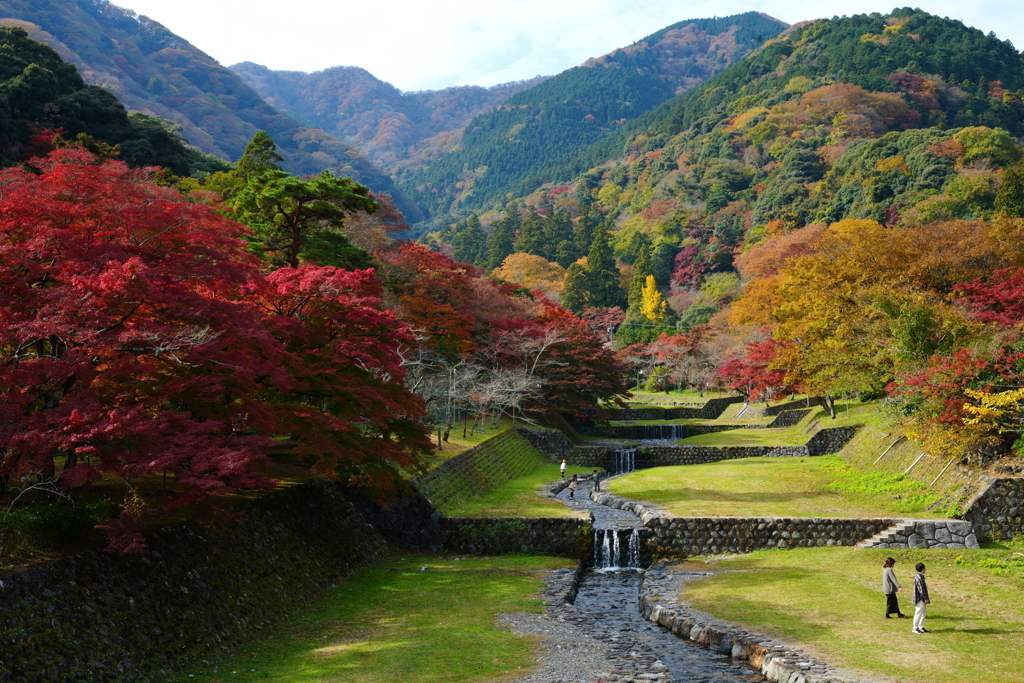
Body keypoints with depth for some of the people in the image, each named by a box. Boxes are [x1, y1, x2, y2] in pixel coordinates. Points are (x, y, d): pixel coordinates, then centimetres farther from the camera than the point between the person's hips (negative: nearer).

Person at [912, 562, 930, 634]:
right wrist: (925, 598, -20)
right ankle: (915, 628, 1)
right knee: (918, 613, -5)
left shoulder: (921, 577, 12)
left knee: (923, 614, 15)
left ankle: (921, 627, 23)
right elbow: (921, 589, -22)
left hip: (923, 599, 10)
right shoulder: (918, 578, -21)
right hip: (919, 599, -10)